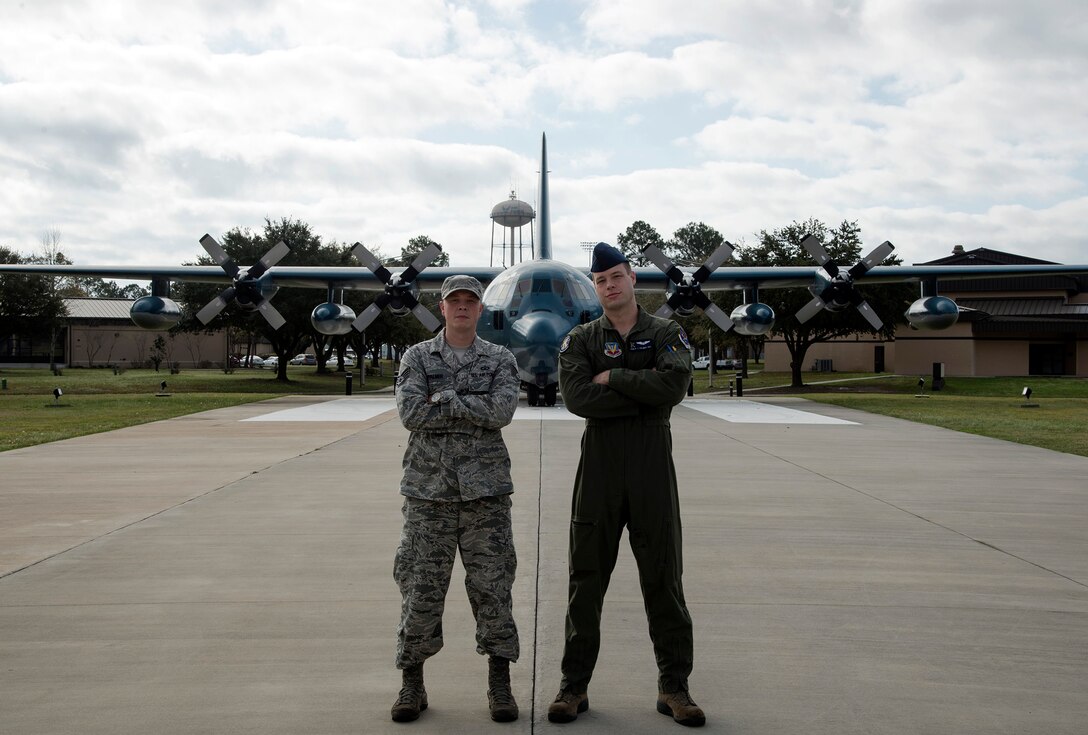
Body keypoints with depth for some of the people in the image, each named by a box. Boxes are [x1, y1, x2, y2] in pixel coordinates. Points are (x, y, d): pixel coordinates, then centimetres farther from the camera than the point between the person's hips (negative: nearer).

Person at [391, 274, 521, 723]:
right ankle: (412, 685, 19)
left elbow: (502, 412, -10)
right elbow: (410, 413, -9)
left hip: (486, 490, 0)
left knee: (493, 588, 2)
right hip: (428, 489, 0)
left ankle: (500, 686, 15)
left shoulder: (501, 360, 7)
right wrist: (473, 409, -9)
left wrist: (444, 399, -9)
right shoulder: (416, 357, 7)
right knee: (420, 589, 3)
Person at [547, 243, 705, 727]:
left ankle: (673, 687, 16)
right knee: (587, 577, 5)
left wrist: (613, 378, -10)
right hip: (599, 460, 1)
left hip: (653, 464, 0)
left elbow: (675, 385, -14)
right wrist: (644, 390, -12)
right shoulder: (580, 340, 7)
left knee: (663, 578, 5)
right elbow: (577, 398, -11)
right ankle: (574, 686, 15)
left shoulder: (666, 334, 6)